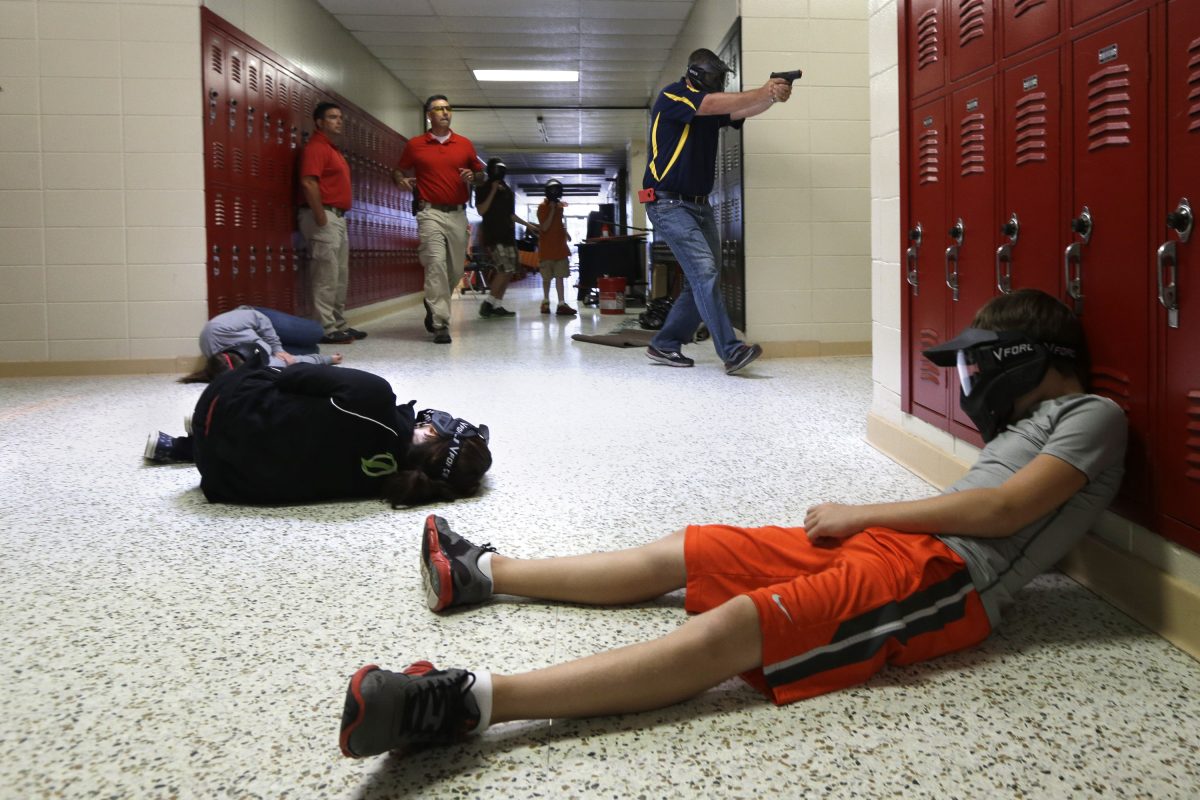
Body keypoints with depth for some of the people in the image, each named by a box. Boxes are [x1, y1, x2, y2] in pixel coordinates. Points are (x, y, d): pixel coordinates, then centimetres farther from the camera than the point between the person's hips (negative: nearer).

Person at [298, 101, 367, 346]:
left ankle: (339, 324, 21)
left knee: (340, 277, 14)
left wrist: (339, 217, 16)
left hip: (338, 218, 10)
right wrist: (321, 217, -23)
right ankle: (326, 329, -7)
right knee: (326, 276, -9)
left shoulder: (332, 149, 21)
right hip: (324, 217, -10)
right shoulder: (316, 147, -10)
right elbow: (308, 183, -21)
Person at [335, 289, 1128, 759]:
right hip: (892, 546, 9)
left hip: (941, 575, -9)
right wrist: (855, 521, 5)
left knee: (731, 631, -29)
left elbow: (1004, 509, -11)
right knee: (676, 556, 5)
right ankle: (482, 574, 14)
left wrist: (858, 514, -7)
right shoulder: (1033, 423, 31)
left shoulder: (1092, 416, 3)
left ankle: (470, 700, -43)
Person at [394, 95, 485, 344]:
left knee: (456, 269, 7)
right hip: (431, 213, -3)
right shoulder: (415, 145, 6)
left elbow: (480, 175, 19)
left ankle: (433, 305, 35)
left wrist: (472, 177, -4)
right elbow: (398, 171, 16)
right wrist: (401, 180, -6)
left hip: (458, 213, 3)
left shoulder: (465, 144, 11)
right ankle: (440, 325, -15)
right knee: (436, 265, -15)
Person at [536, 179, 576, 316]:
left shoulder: (560, 206, 11)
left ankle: (561, 304, -7)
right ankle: (546, 301, 19)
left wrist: (565, 232, 12)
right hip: (547, 248, -5)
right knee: (547, 277, 5)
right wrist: (552, 210, -20)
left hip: (560, 246, 5)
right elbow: (545, 227, -18)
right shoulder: (543, 207, -9)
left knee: (560, 276, -2)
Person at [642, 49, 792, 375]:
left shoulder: (714, 107, 14)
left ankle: (664, 345, 18)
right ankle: (731, 351, -24)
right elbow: (714, 104, -23)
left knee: (703, 280, 6)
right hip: (668, 204, -8)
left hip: (700, 205, 9)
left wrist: (772, 96, -23)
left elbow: (743, 110, -3)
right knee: (704, 270, -19)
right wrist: (763, 91, -28)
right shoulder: (672, 96, -8)